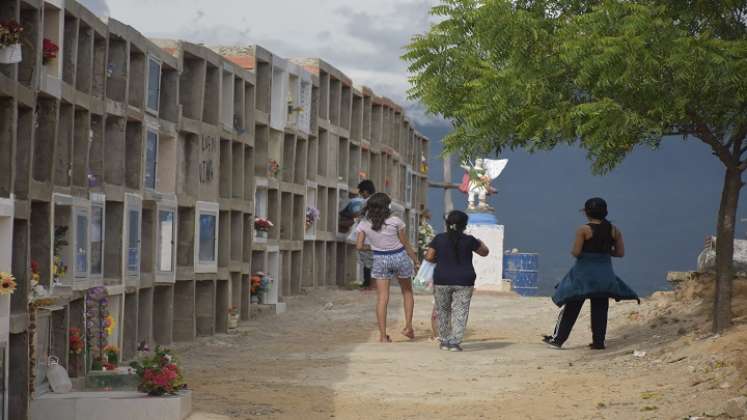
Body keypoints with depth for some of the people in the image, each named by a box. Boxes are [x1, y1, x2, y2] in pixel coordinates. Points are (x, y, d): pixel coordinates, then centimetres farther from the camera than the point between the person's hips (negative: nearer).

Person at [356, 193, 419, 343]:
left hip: (380, 259, 1)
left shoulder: (364, 224, -9)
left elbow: (359, 246, -5)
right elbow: (406, 243, -6)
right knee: (407, 292, 20)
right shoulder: (395, 221, -15)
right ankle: (408, 326, 14)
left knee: (382, 298, 4)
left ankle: (383, 335, 0)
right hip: (399, 256, -1)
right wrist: (414, 259, 7)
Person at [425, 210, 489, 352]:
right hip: (464, 281, -1)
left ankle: (444, 341, 18)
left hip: (442, 281, 2)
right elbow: (484, 252, 8)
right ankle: (455, 342, -5)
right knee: (460, 311, 3)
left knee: (443, 311, 15)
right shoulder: (469, 240, -5)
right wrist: (480, 243, 27)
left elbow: (429, 257, -3)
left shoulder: (439, 239, -3)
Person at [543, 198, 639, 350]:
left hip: (585, 271, -3)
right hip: (605, 273, 3)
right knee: (600, 308, 11)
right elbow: (620, 253, 2)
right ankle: (599, 341, 10)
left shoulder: (584, 230, -12)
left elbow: (576, 253, -14)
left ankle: (557, 339, 7)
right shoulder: (614, 230, 0)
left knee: (571, 307, 4)